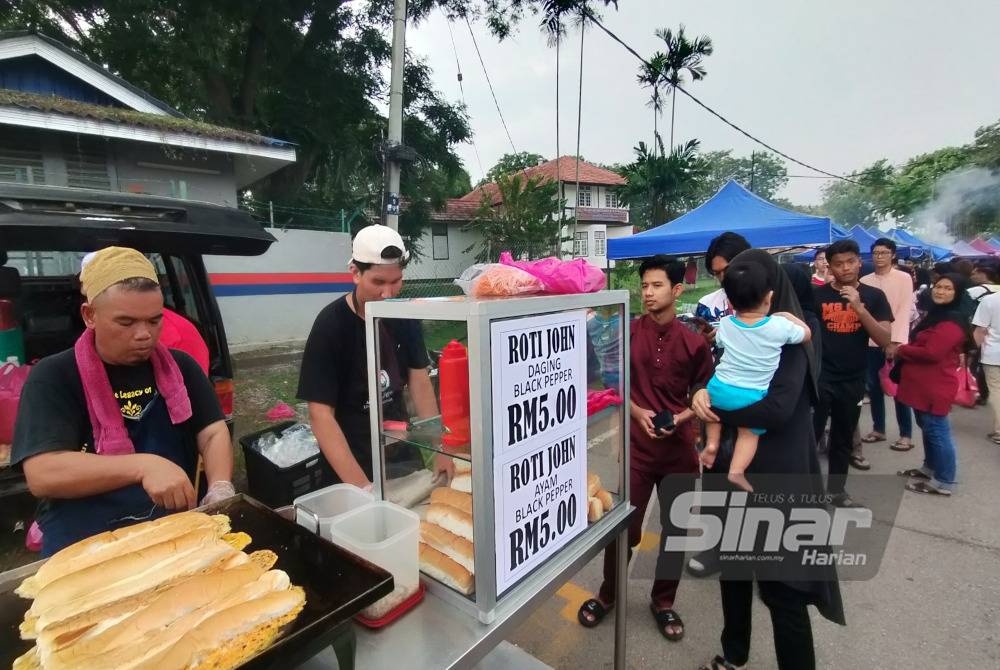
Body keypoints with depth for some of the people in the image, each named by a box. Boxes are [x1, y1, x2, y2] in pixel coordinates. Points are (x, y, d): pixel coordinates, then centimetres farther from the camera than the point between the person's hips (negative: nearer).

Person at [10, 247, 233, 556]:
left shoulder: (180, 367, 5)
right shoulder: (53, 377, -4)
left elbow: (213, 433, 1)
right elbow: (42, 474, -14)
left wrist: (220, 491, -16)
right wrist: (143, 466, -27)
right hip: (83, 547, -1)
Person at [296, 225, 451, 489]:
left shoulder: (405, 316, -5)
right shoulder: (330, 326, -20)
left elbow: (420, 382, -3)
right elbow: (320, 414, -22)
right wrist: (361, 485, -29)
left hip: (403, 454, 5)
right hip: (353, 464, -5)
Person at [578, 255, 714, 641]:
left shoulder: (693, 342, -5)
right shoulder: (628, 333, -5)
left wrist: (680, 418, -13)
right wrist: (637, 411, -14)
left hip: (680, 448, 1)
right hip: (637, 446, -1)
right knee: (624, 527, 6)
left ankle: (663, 602, 38)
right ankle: (607, 595, 32)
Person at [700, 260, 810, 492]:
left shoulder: (725, 324, -4)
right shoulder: (779, 325, -10)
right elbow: (807, 334, 10)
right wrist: (788, 315, 20)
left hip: (720, 390, 2)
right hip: (753, 398, -1)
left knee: (713, 405, 31)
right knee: (749, 433, 16)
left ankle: (711, 443, 19)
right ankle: (737, 470, -1)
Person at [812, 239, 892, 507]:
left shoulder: (874, 296, 1)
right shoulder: (816, 295, -4)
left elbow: (884, 340, -7)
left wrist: (859, 307, -18)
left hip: (853, 380, 3)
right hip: (820, 377, -2)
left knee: (843, 438, 16)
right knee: (809, 435, -4)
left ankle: (837, 487, 32)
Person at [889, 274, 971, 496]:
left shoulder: (952, 322, -17)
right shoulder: (935, 314, 16)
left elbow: (931, 353, -24)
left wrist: (900, 350, -11)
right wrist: (902, 349, 2)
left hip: (935, 386, -10)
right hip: (923, 384, 10)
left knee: (936, 430, -3)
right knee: (928, 428, 19)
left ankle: (943, 482, 7)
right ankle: (929, 468, 33)